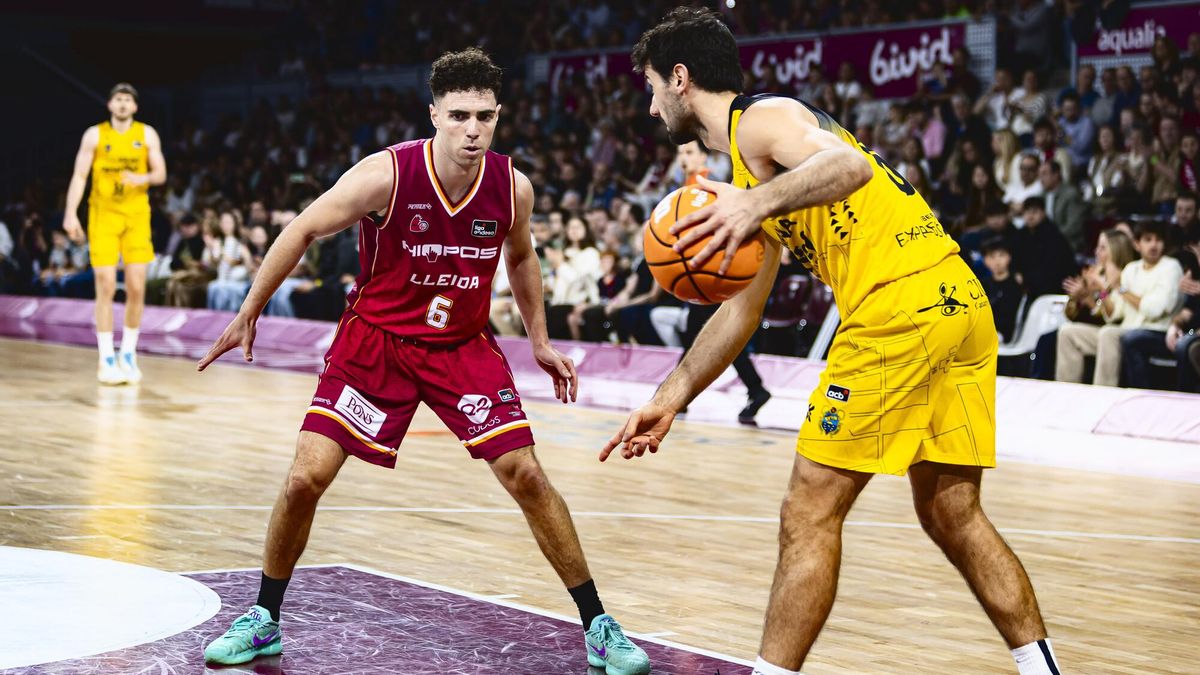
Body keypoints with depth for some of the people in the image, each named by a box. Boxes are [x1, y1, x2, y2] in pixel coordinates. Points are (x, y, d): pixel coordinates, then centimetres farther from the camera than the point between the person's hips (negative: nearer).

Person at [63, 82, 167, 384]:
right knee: (106, 287, -7)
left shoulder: (147, 134, 5)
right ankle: (106, 360, -2)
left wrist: (142, 178, -17)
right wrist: (71, 214, -12)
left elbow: (161, 174, 6)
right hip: (103, 214, -2)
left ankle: (128, 355, 13)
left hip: (136, 215, 2)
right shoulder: (94, 135, 1)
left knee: (137, 288, -2)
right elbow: (79, 176, -2)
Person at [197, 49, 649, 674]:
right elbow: (302, 231, -9)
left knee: (526, 476, -7)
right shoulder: (386, 175, -22)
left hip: (463, 345, 2)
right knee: (305, 478, -9)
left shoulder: (514, 188, -12)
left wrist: (540, 342, 12)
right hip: (374, 338, -1)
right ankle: (263, 621, 13)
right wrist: (247, 316, -4)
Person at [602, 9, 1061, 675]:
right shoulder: (752, 166, 26)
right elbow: (741, 310, 29)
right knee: (952, 515, 18)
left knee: (809, 515, -4)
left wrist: (759, 203, -40)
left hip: (900, 304, -10)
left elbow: (850, 164, -25)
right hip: (960, 300, 10)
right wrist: (668, 400, 29)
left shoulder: (761, 119, -3)